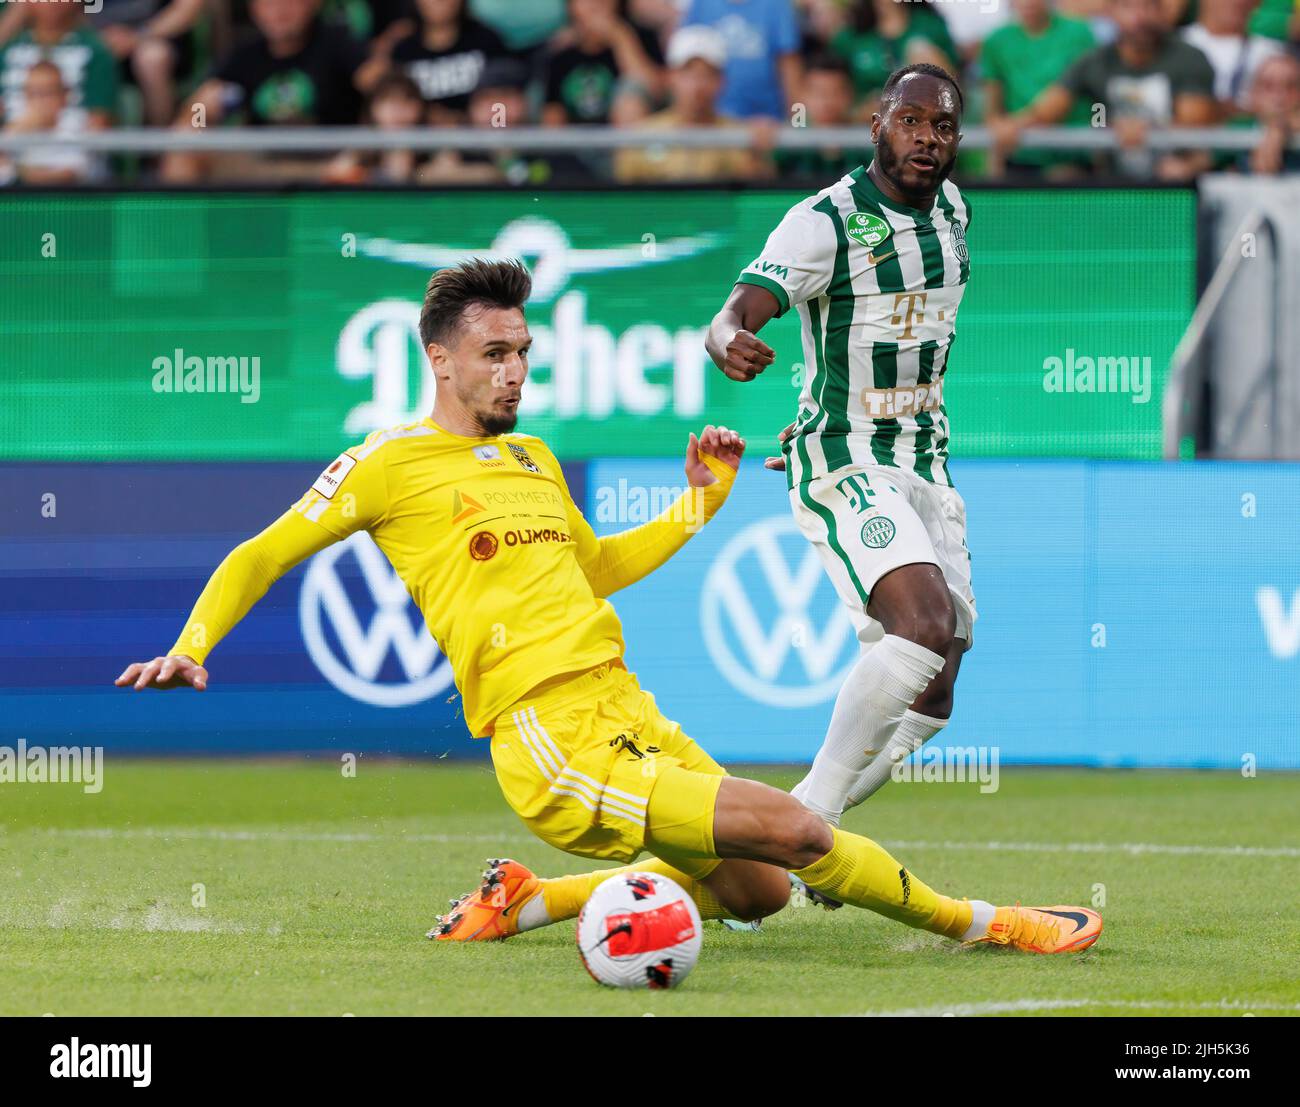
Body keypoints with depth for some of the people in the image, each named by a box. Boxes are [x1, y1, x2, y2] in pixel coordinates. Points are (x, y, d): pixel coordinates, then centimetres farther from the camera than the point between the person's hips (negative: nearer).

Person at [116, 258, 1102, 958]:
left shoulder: (532, 457, 20)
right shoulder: (388, 464, -1)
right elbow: (262, 558, 4)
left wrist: (702, 502, 26)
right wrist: (190, 649, -9)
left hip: (631, 714, 8)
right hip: (555, 745, -8)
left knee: (753, 891, 8)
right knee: (792, 829, -17)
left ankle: (532, 902, 20)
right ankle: (971, 922, 3)